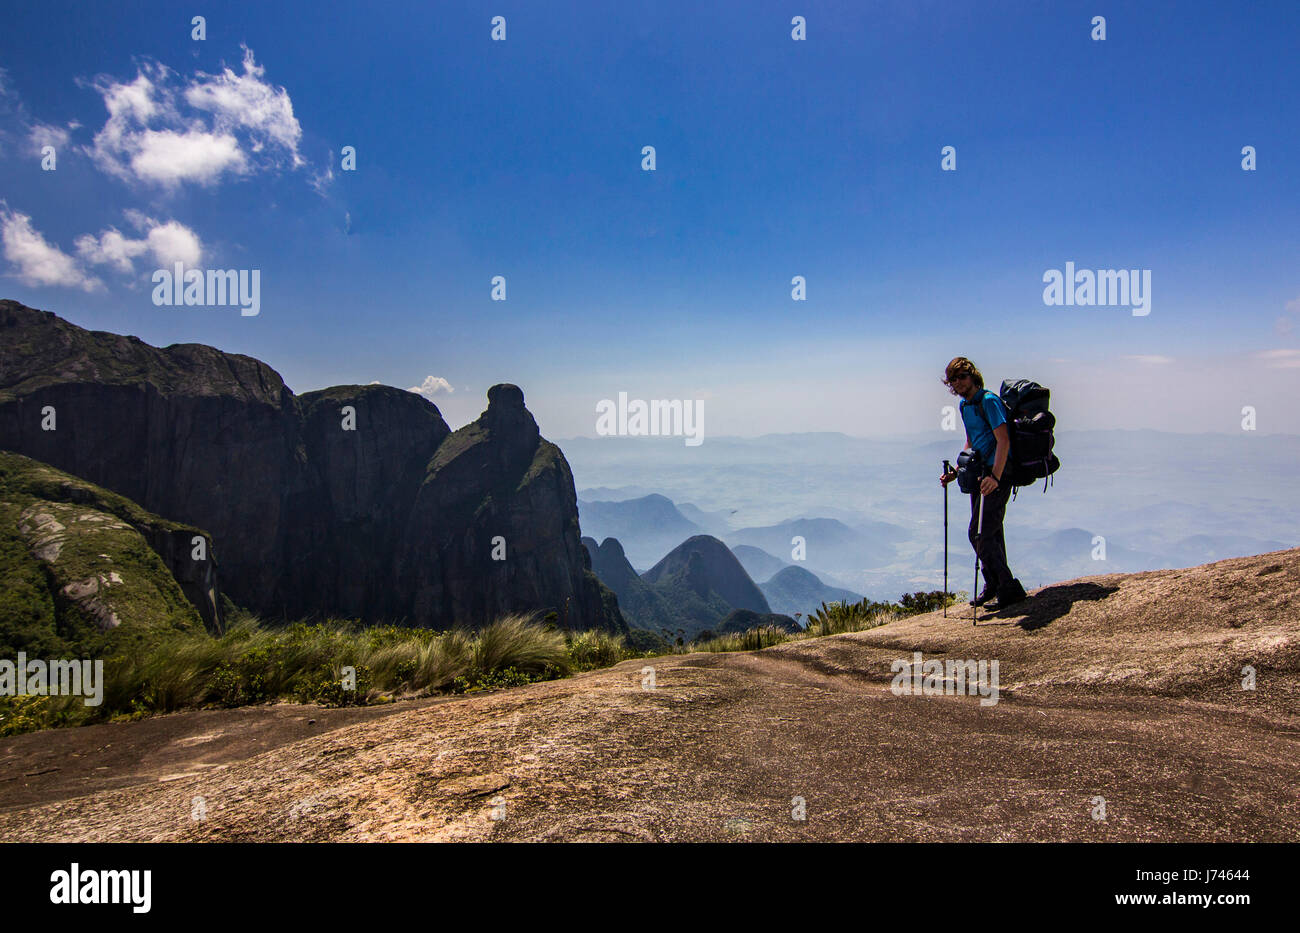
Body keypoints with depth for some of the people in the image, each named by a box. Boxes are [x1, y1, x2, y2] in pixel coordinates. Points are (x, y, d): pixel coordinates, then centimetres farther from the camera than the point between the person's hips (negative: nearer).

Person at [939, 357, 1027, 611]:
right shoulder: (965, 405, 15)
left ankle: (1008, 588, -5)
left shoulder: (989, 401, -13)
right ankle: (994, 588, 24)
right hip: (979, 474, 9)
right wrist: (956, 472, 16)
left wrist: (995, 477, -32)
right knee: (990, 533, 14)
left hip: (996, 476, -9)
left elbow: (1003, 441, -22)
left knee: (980, 534, -12)